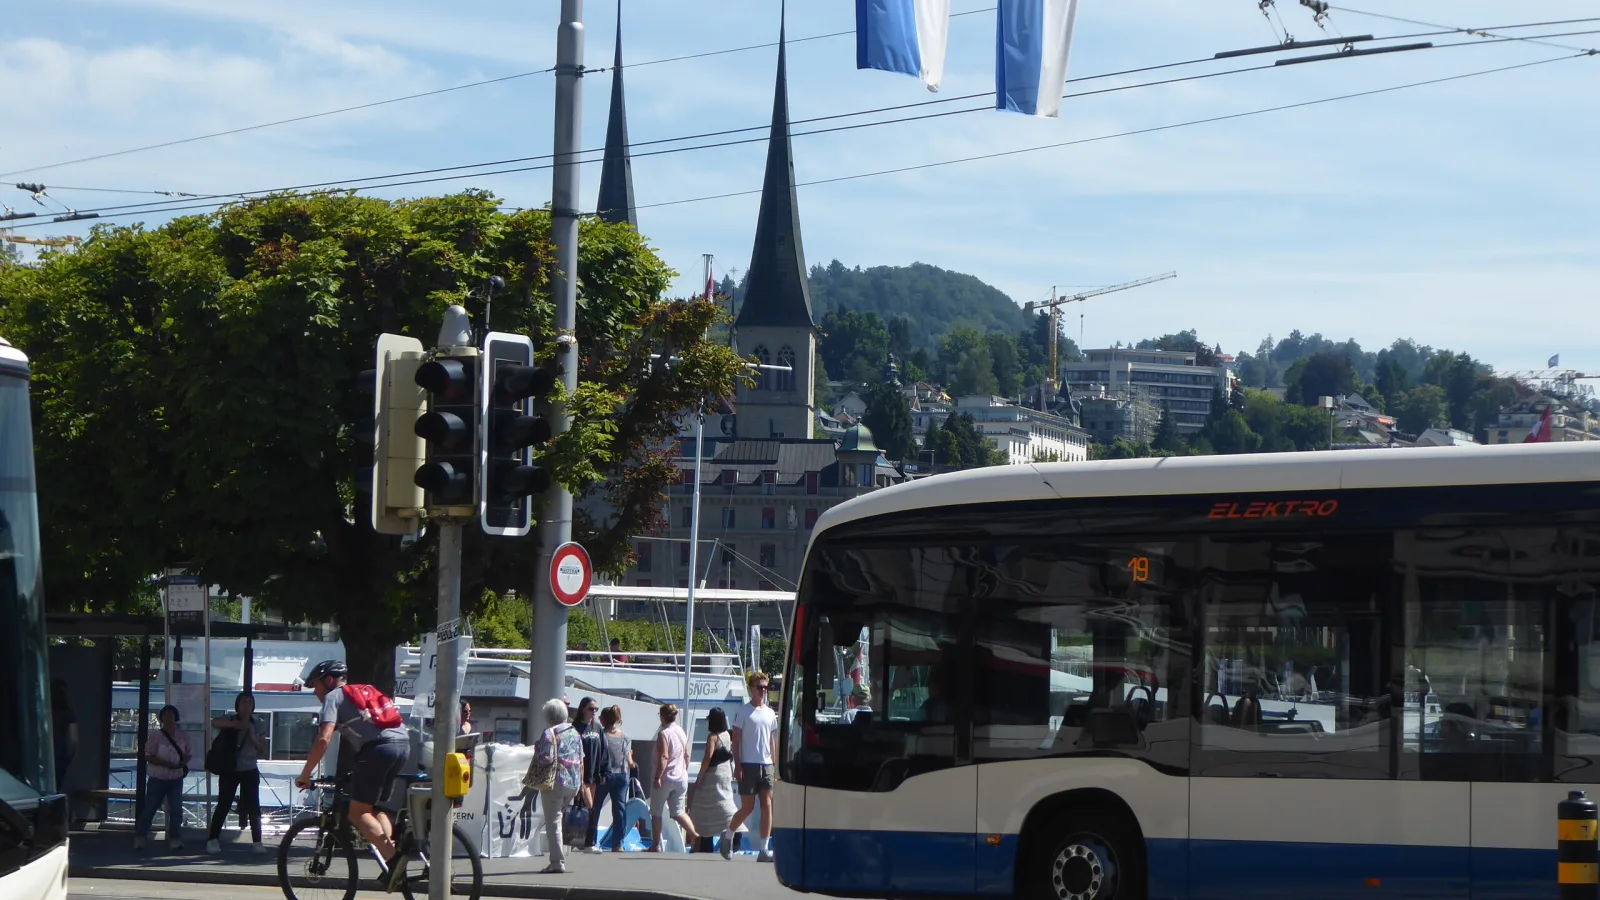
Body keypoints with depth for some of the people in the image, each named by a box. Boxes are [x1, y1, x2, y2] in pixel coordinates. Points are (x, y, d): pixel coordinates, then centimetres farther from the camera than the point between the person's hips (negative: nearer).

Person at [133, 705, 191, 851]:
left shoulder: (183, 737, 2)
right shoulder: (156, 737, -11)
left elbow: (187, 755, 13)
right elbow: (148, 757, -13)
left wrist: (184, 763, -11)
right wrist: (168, 765, -22)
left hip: (176, 779, 3)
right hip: (157, 779, -3)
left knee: (176, 809, -2)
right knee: (149, 809, 3)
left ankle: (175, 839, 4)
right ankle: (139, 837, 14)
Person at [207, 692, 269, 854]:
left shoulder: (258, 726, 7)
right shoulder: (231, 720, 0)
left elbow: (263, 749, 2)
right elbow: (214, 723, -21)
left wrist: (251, 736, -13)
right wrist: (235, 725, -32)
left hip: (250, 771, 2)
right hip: (230, 770, -2)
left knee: (253, 807, 0)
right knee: (223, 805, -1)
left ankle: (257, 841, 4)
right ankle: (213, 839, 5)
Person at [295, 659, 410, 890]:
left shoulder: (333, 697, 9)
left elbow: (324, 739, -4)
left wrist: (304, 775, 2)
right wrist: (358, 770, 51)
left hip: (378, 748, -8)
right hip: (403, 742, 8)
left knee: (358, 813, -1)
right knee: (376, 808, 21)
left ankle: (392, 859, -18)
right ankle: (391, 851, 1)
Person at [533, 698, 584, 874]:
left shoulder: (549, 733, -10)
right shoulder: (574, 733, 12)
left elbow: (546, 758, -20)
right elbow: (581, 760, 14)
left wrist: (536, 750, 0)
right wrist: (581, 781, 21)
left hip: (555, 782, -7)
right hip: (573, 783, 7)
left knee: (553, 821, -4)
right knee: (559, 818, 19)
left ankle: (557, 862, -10)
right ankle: (559, 859, 20)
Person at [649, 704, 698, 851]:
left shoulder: (663, 733, -13)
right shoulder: (682, 732, 8)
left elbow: (663, 757, -20)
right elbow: (687, 755, 14)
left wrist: (657, 777, -20)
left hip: (666, 777, -6)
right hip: (681, 778, 6)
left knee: (656, 812, 7)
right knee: (677, 812, 10)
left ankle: (656, 845, 9)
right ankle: (694, 835, -11)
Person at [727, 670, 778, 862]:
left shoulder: (770, 714, 14)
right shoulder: (743, 712, -1)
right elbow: (736, 740, -4)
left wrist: (774, 765, 13)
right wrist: (737, 766, -11)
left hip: (766, 765, 5)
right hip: (748, 765, -5)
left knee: (767, 805, -5)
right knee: (747, 808, -2)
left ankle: (764, 850, -6)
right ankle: (728, 835, 23)